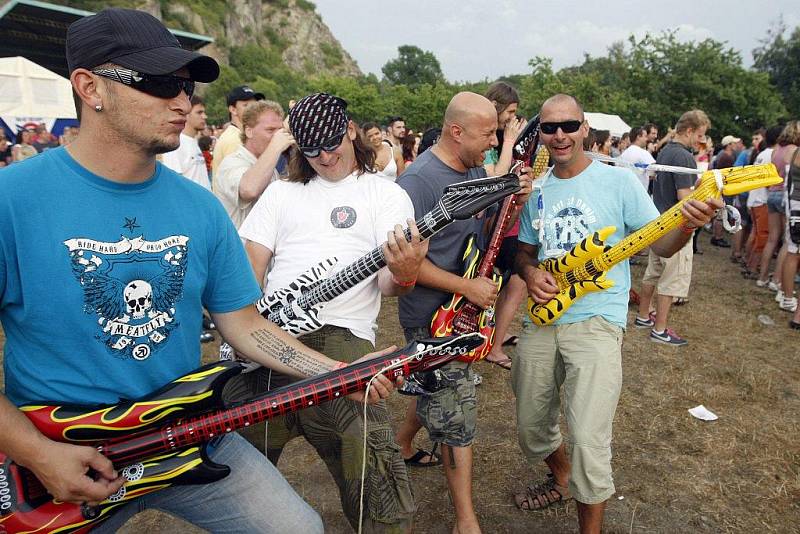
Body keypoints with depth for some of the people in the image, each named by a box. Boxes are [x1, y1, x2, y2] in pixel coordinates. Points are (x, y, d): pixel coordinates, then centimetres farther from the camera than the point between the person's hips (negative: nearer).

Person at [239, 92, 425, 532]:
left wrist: (403, 276, -24)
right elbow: (249, 267, 14)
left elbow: (388, 284, 0)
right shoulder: (282, 191, 18)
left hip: (341, 338, -3)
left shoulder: (387, 194, 8)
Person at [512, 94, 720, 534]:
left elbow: (662, 245, -3)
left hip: (596, 321, -5)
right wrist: (530, 273, -5)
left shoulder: (618, 180, -4)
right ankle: (562, 479, 48)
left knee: (588, 443, -14)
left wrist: (688, 224, -25)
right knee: (531, 428, 16)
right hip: (542, 320, 5)